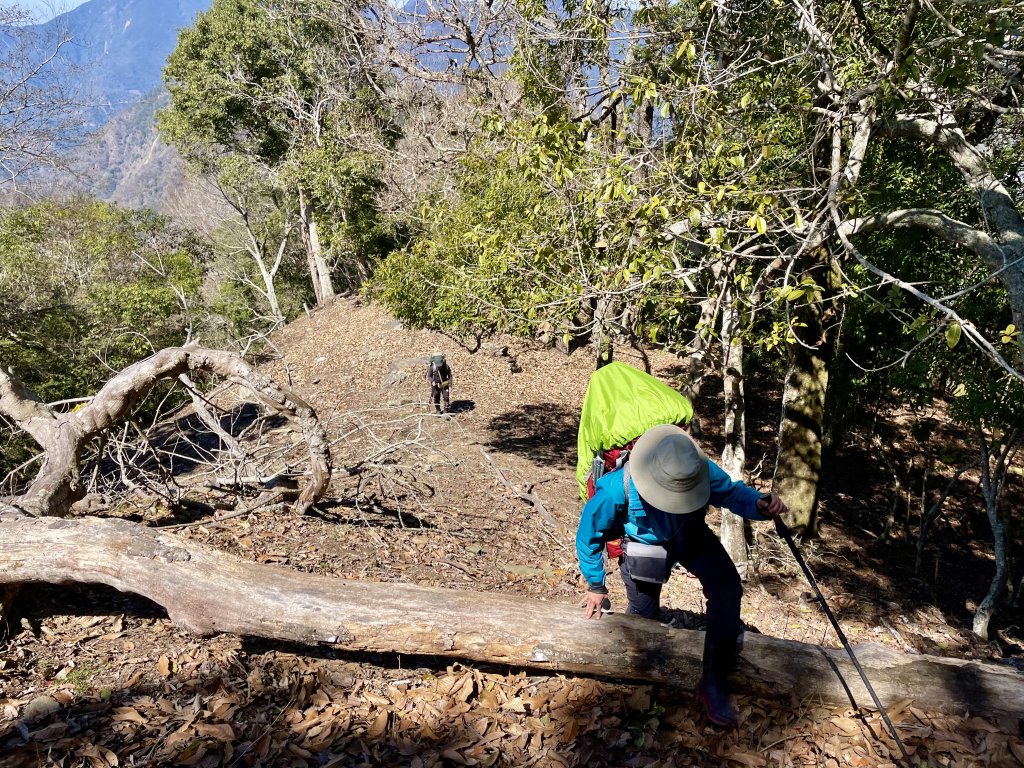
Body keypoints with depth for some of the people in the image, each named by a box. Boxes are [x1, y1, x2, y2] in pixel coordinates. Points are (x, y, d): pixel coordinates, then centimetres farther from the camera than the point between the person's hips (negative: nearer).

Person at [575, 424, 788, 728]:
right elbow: (588, 536, -18)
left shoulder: (700, 471, -36)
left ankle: (713, 682, -8)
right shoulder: (616, 489, -39)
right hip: (645, 545, -1)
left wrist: (760, 505, -37)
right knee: (642, 614, 10)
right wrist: (596, 586, -4)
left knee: (728, 588, -21)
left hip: (692, 536, 2)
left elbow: (732, 492, -12)